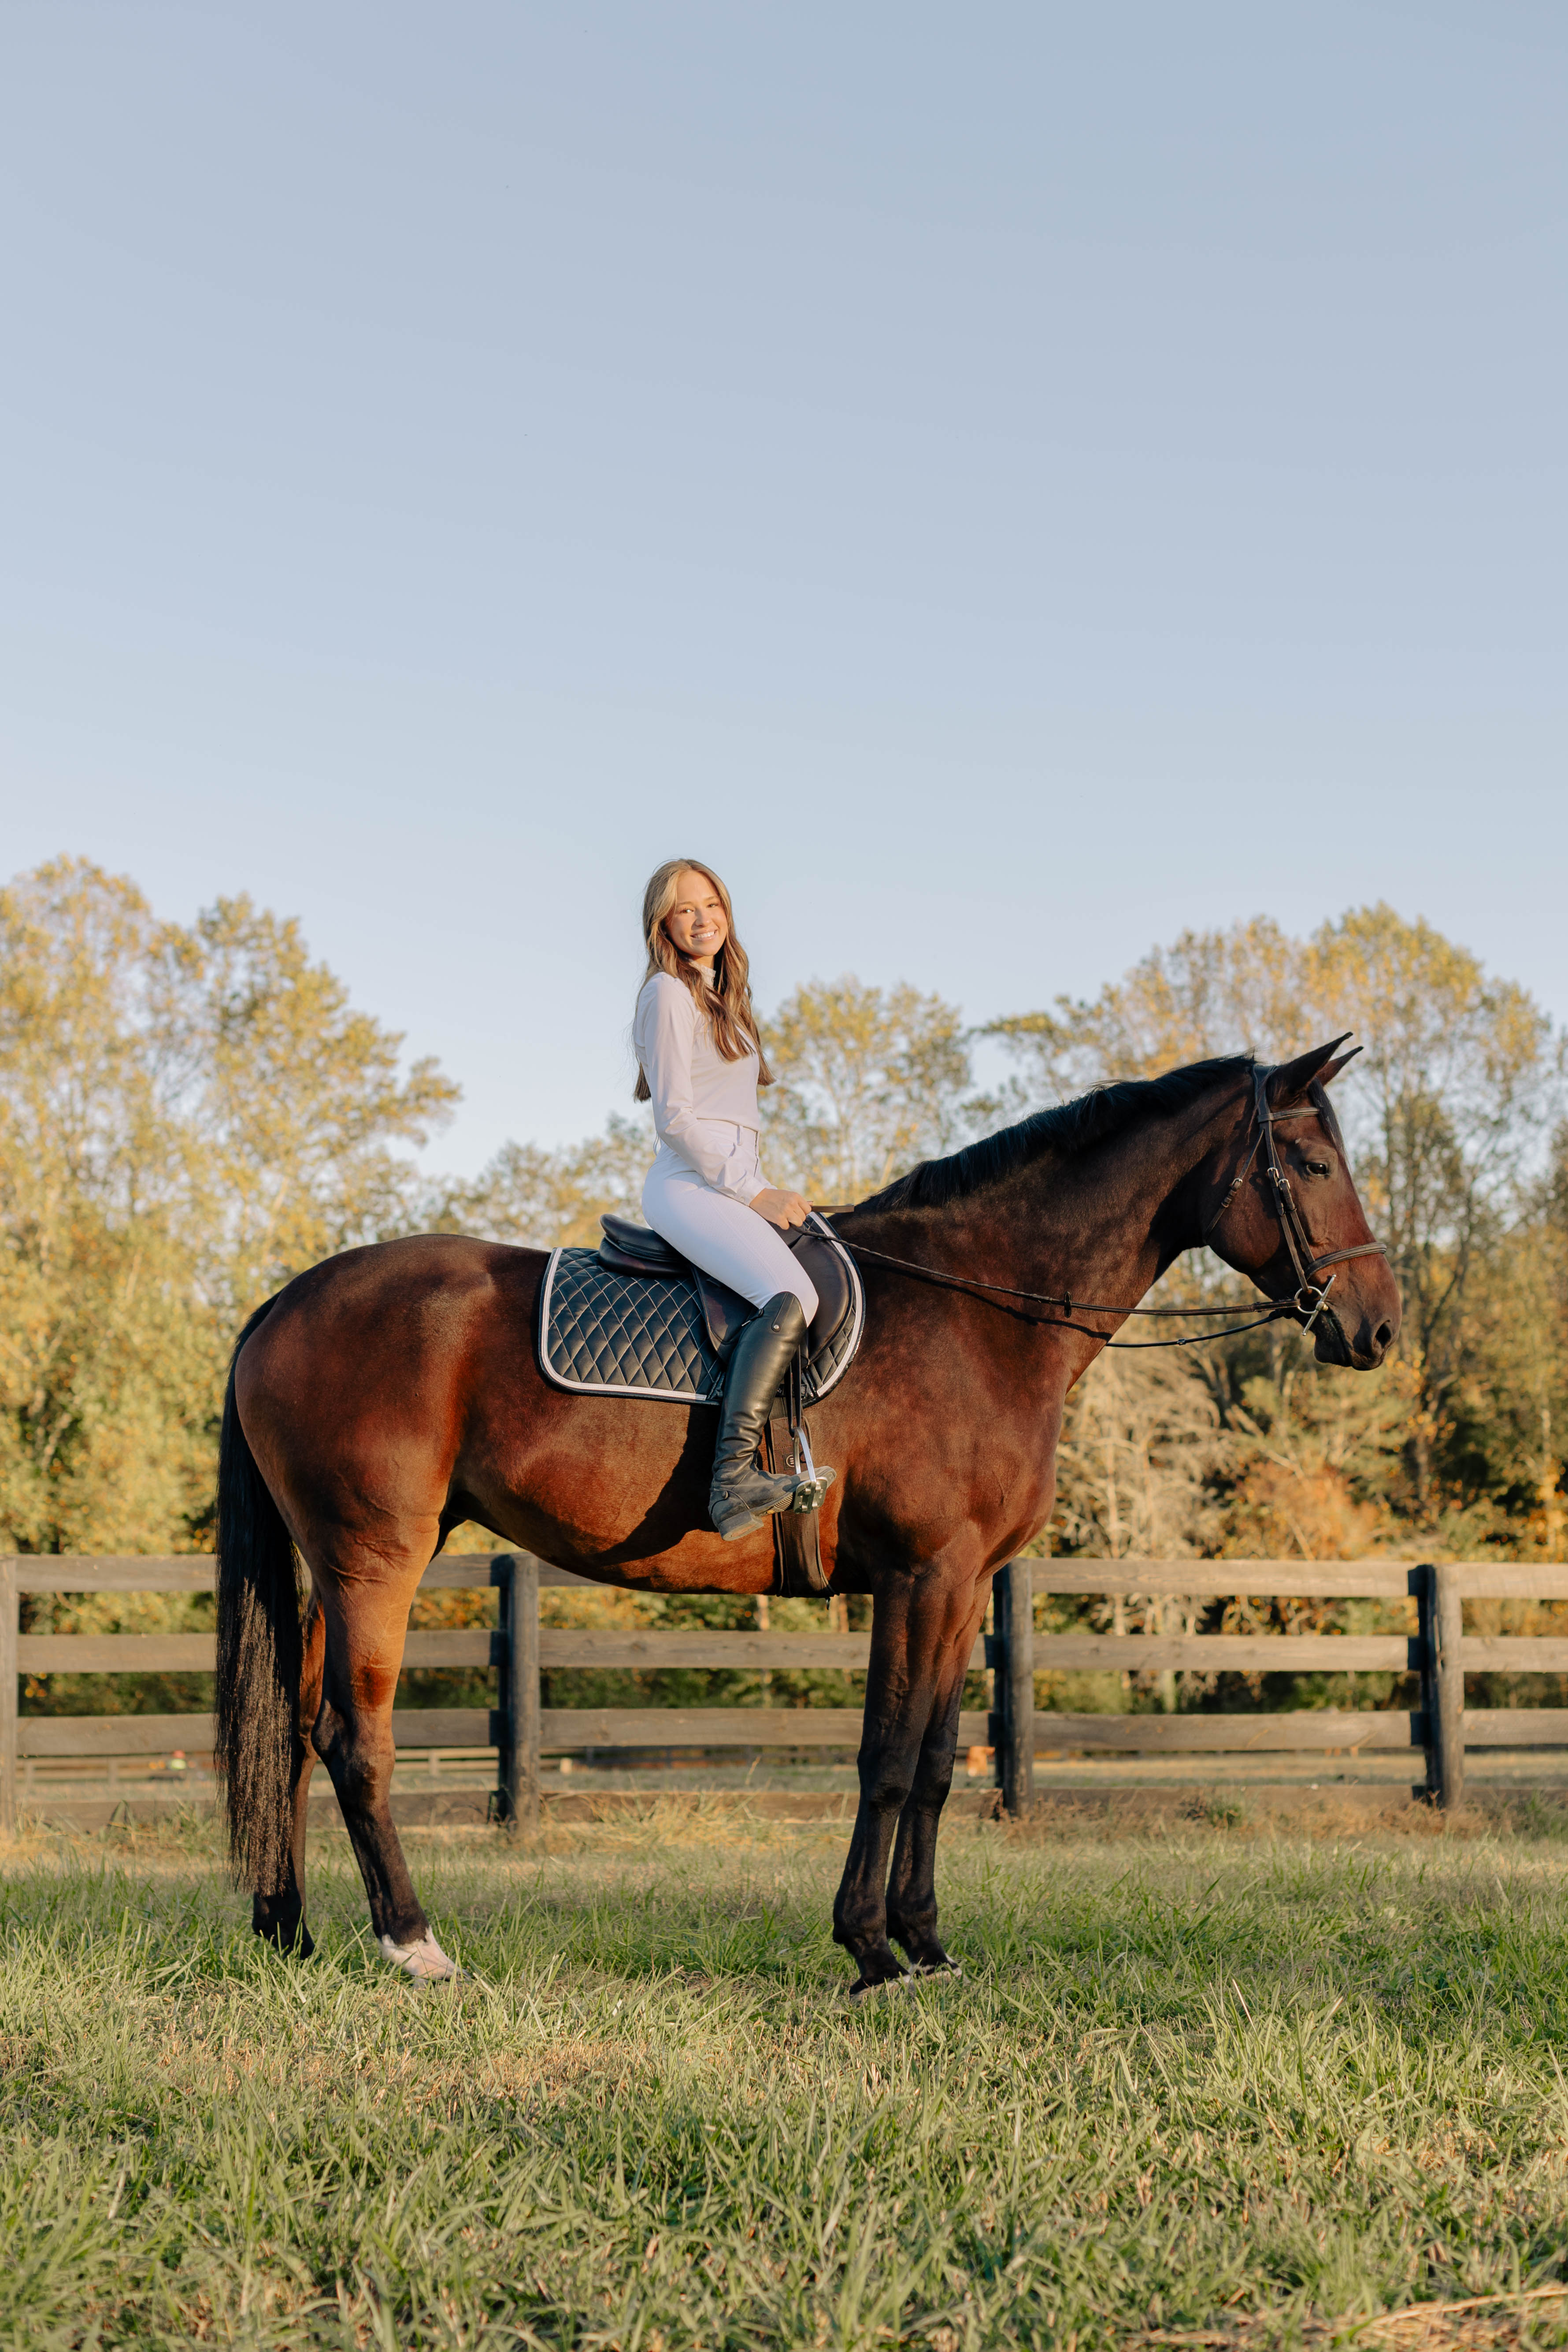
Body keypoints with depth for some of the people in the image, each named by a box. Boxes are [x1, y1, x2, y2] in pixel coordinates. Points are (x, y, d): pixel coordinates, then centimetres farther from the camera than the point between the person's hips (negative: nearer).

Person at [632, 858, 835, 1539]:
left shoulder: (722, 996, 23)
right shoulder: (669, 993, -5)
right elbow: (674, 1117, -13)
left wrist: (765, 1190, 13)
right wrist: (752, 1193, -14)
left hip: (737, 1185, 10)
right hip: (690, 1185, -10)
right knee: (790, 1298, -31)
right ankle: (734, 1479, -37)